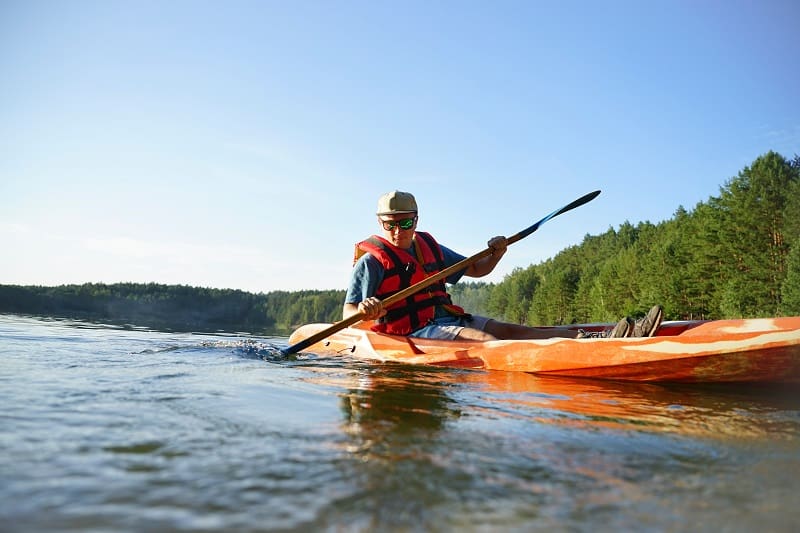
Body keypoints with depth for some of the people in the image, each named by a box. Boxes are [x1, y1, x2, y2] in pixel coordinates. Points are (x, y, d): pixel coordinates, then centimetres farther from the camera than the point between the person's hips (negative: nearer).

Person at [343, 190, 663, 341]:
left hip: (448, 319, 7)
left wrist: (495, 254, 2)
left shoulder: (429, 248, 16)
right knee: (483, 339, -29)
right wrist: (364, 312, -35)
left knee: (507, 329, -14)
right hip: (412, 332, -7)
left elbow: (476, 269, 24)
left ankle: (589, 338, -26)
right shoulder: (372, 259, -4)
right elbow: (347, 314, -10)